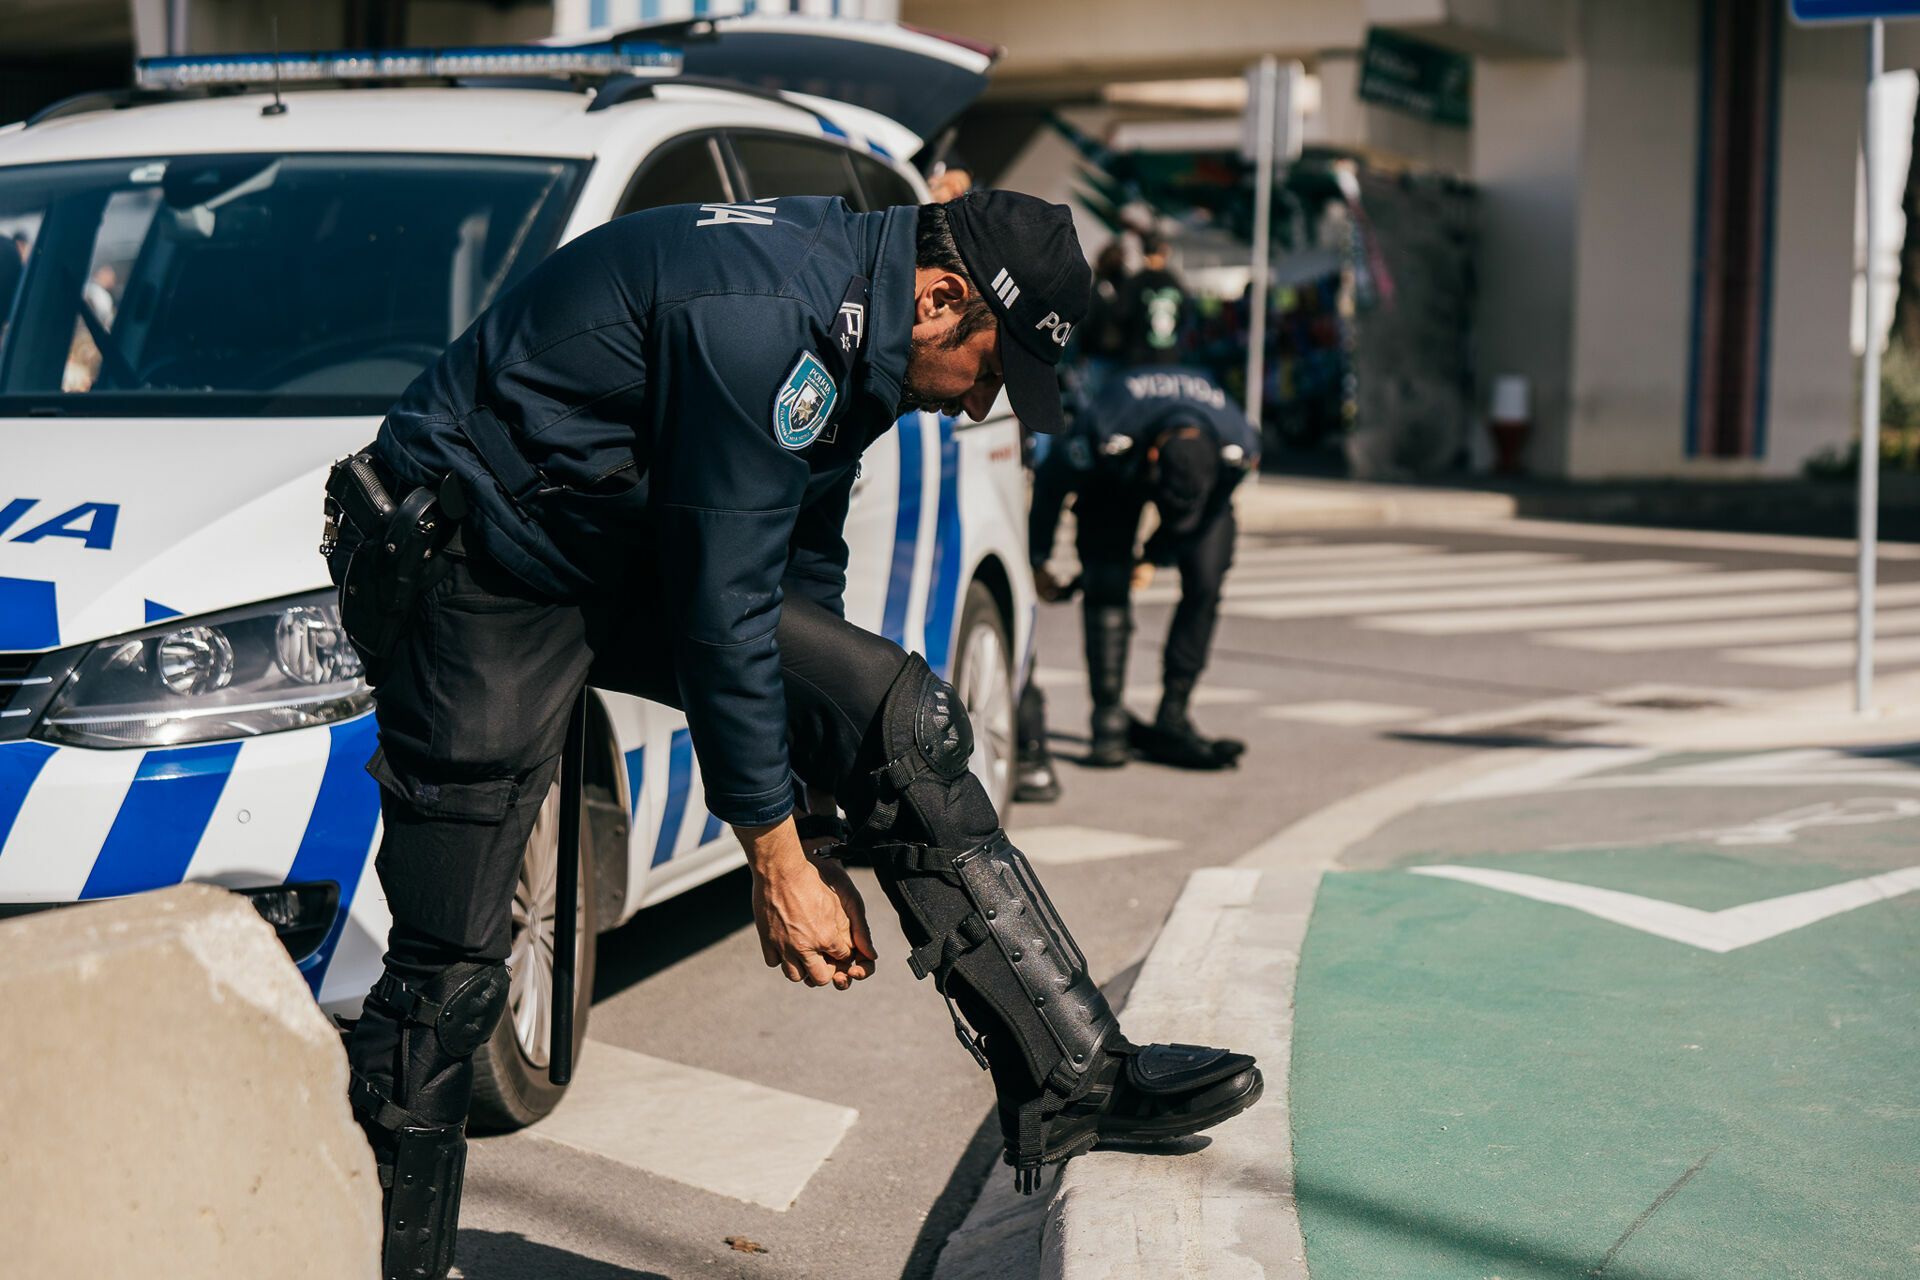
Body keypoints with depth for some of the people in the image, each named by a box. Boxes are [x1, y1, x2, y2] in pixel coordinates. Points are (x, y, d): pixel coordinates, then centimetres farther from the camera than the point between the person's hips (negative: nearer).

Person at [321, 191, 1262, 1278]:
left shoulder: (850, 331, 3)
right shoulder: (762, 313, -27)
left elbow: (799, 573, 11)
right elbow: (722, 606, -25)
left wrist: (822, 837, 11)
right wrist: (779, 861, -18)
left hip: (633, 553, 9)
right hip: (478, 577, -8)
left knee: (898, 716, -7)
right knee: (451, 969, -9)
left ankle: (1076, 1082, -6)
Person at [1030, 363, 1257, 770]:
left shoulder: (1239, 450, -35)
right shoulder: (1106, 436, -43)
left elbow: (1207, 508, -11)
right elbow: (1050, 484, -21)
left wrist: (1154, 557, -2)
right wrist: (1036, 562, -9)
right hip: (1113, 478, -2)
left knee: (1205, 581, -14)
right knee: (1107, 588, -17)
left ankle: (1172, 721, -8)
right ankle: (1109, 719, -10)